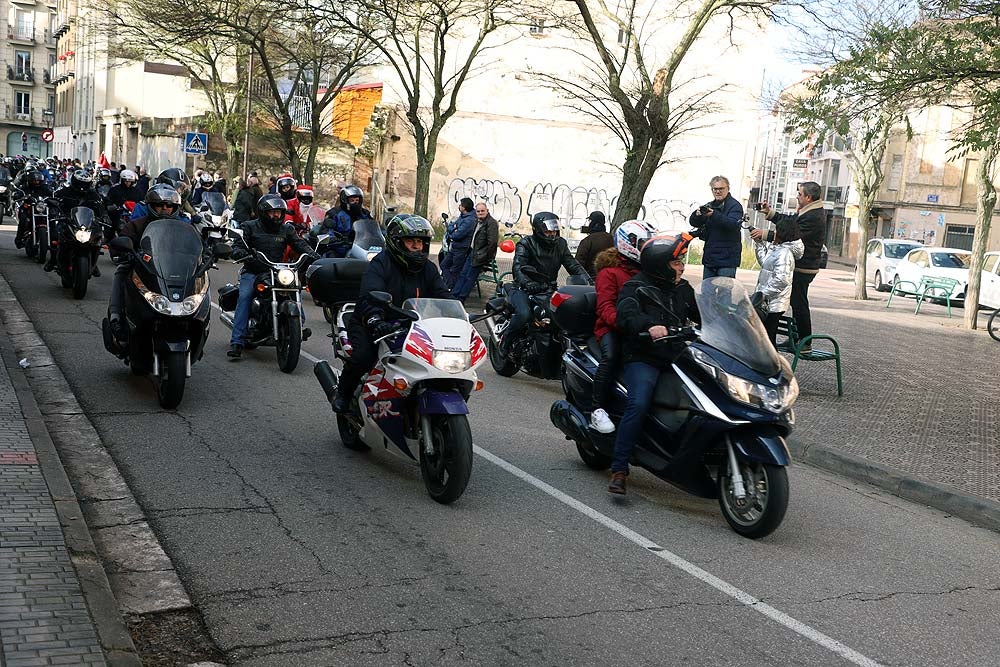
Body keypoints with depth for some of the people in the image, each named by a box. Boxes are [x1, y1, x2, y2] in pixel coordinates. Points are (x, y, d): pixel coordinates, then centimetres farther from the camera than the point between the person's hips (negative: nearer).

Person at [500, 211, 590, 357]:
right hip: (524, 289, -5)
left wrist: (588, 280, -13)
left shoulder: (560, 244, 10)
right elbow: (518, 268, -21)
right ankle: (506, 340, -5)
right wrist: (528, 284, -42)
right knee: (524, 314, -33)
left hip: (549, 289, 5)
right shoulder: (526, 244, -7)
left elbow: (572, 264, 5)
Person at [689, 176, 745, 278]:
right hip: (709, 258, 7)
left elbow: (734, 224, -23)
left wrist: (714, 214, -34)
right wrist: (697, 215, -15)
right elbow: (694, 223, 9)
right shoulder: (710, 205, 16)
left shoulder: (734, 206, -5)